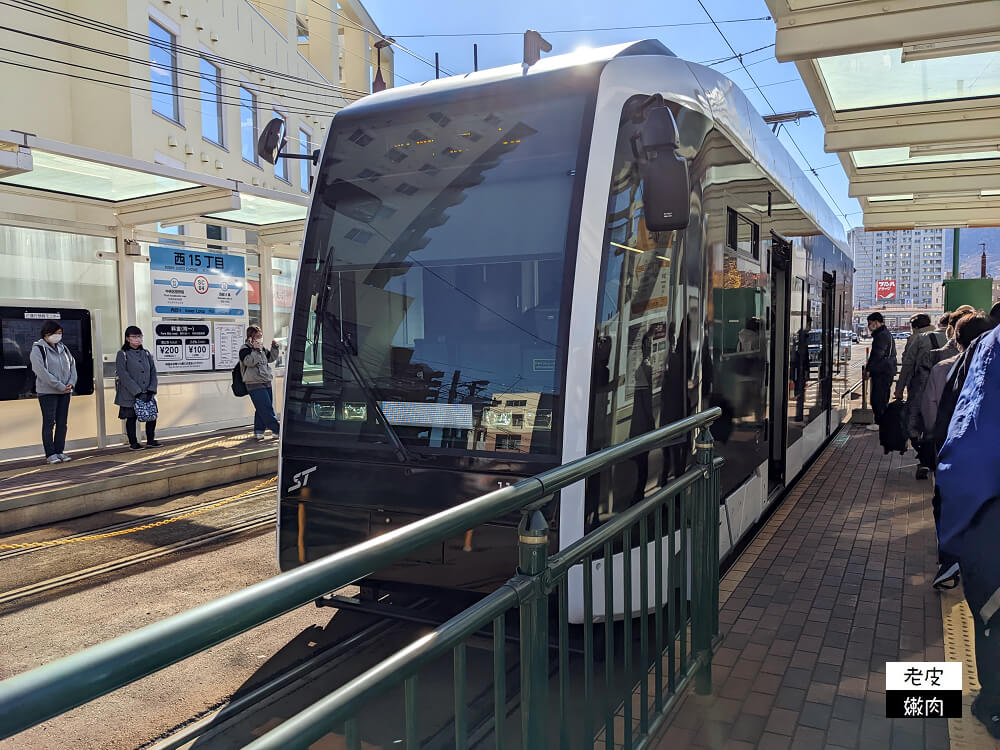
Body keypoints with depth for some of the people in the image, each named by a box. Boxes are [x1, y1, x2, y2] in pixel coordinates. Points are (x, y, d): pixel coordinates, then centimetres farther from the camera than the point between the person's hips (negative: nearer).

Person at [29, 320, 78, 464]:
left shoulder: (63, 348, 13)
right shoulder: (37, 350, -6)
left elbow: (72, 364, 12)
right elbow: (42, 372, -15)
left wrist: (71, 382, -5)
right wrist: (60, 386, -17)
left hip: (65, 392, 6)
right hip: (47, 392, -6)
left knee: (62, 423, 7)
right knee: (49, 423, -3)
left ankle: (59, 451, 13)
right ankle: (50, 454, 0)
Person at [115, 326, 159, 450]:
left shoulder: (146, 353, 10)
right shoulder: (122, 354, -5)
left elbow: (153, 371, 6)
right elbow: (123, 375, -12)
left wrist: (151, 390, -7)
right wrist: (137, 392, -17)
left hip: (147, 394, 4)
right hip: (130, 395, -4)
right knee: (131, 418, 4)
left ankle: (150, 440, 19)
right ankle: (133, 443, 16)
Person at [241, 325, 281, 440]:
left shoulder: (261, 349, 16)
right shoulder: (245, 349, -7)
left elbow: (271, 358, 22)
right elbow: (249, 362, -20)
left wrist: (274, 347, 9)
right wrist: (255, 349, -21)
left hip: (266, 383, 8)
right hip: (255, 384, -8)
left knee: (262, 409, 10)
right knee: (267, 409, -9)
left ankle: (258, 431, 18)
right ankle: (277, 429, -6)